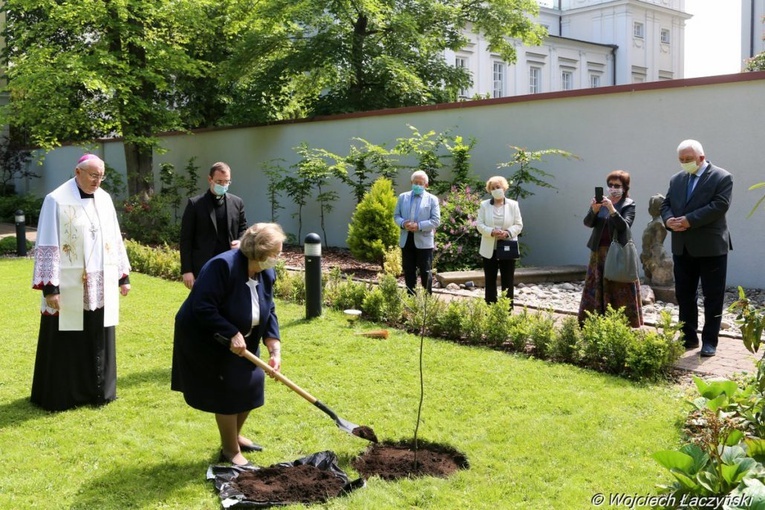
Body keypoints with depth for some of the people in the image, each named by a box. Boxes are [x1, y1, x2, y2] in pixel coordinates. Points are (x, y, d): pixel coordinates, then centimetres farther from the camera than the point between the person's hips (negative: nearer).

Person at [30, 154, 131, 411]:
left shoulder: (104, 199, 8)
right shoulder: (56, 201, -10)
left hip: (102, 286, 5)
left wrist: (123, 276, 13)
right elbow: (47, 246, -12)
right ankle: (60, 395, 17)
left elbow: (115, 240, 14)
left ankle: (97, 390, 24)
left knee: (99, 342, 12)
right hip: (69, 287, -5)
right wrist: (49, 287, -16)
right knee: (66, 343, 4)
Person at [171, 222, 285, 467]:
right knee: (228, 390, -6)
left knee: (250, 385, 9)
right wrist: (232, 334, -33)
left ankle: (234, 436, 33)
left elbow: (269, 314, -1)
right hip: (204, 339, -8)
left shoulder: (266, 274, -5)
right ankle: (230, 450, 11)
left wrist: (275, 350, -12)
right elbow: (203, 308, -33)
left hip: (242, 341, 8)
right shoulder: (223, 266, -30)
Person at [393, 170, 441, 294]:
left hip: (424, 241, -3)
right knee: (408, 271, 10)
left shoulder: (432, 199, -1)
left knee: (426, 272, 3)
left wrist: (419, 226, -20)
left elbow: (436, 220, -8)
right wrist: (403, 223, -13)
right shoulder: (403, 197, 10)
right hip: (406, 240, 3)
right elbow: (396, 216, 10)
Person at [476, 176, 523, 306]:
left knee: (508, 282, 4)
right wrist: (491, 232, -20)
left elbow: (519, 225, 0)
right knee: (490, 281, 7)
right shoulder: (484, 205, 4)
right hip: (489, 249, 1)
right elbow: (479, 224, -1)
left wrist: (508, 232, -19)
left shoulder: (513, 204, 2)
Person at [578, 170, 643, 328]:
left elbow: (624, 226, -14)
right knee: (596, 291, 4)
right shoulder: (601, 202, 10)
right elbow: (588, 223, 0)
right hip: (599, 253, 4)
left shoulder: (629, 204, 0)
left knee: (619, 292, -4)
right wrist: (594, 210, -18)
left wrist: (612, 209, -25)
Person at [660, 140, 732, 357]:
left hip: (711, 247, -6)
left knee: (713, 297, 2)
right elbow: (666, 204, 10)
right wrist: (669, 220, -12)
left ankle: (709, 341, 9)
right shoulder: (676, 179, 13)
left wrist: (689, 220, -22)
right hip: (682, 247, 6)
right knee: (684, 295, 10)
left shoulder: (722, 178, -6)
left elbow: (719, 206, -18)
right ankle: (689, 337, 21)